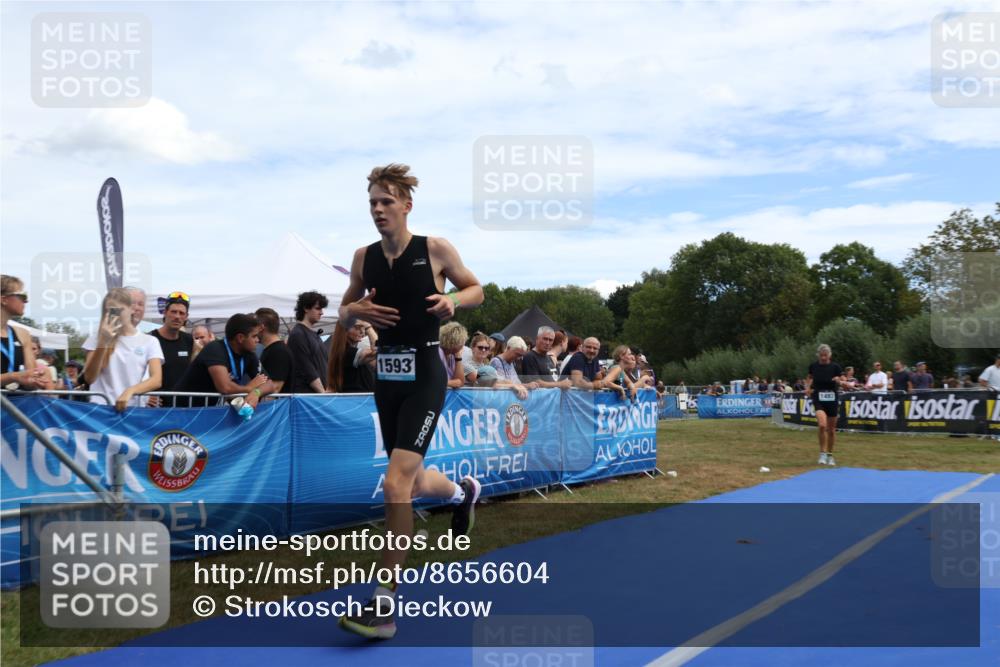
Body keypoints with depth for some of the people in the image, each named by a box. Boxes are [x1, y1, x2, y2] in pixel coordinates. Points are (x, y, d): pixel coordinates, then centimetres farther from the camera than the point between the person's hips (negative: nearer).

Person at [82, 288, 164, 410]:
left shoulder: (149, 341, 5)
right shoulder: (96, 338, 8)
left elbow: (157, 380, -6)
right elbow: (89, 378, -2)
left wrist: (130, 391, -23)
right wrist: (103, 342, -10)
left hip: (134, 408, 0)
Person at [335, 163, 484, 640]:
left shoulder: (436, 249, -5)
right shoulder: (364, 257, 5)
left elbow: (476, 289, 8)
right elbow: (344, 313, 16)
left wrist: (453, 301, -14)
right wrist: (356, 310, -8)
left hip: (424, 375, -5)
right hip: (385, 376, 6)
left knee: (397, 483, -17)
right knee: (412, 483, 18)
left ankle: (383, 606, -9)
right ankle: (464, 490, 55)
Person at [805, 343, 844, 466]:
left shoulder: (835, 367, -4)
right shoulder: (813, 366, 1)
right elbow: (809, 377, 21)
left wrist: (839, 381, -25)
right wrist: (808, 387, 3)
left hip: (832, 399, 1)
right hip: (818, 399, -1)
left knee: (831, 429, 10)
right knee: (822, 425, -23)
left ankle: (830, 455, 28)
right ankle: (822, 454, -10)